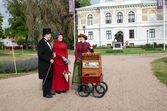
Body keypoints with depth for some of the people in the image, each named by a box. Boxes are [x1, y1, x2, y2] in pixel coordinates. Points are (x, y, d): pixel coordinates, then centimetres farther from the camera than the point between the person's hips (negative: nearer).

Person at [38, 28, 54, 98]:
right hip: (44, 64, -9)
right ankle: (45, 93, 13)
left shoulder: (47, 42, 13)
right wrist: (49, 60, -18)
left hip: (49, 64, 9)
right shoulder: (41, 42, -14)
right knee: (46, 79, 1)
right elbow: (40, 54, -20)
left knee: (50, 78, 14)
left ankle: (48, 91, 26)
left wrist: (51, 59, 5)